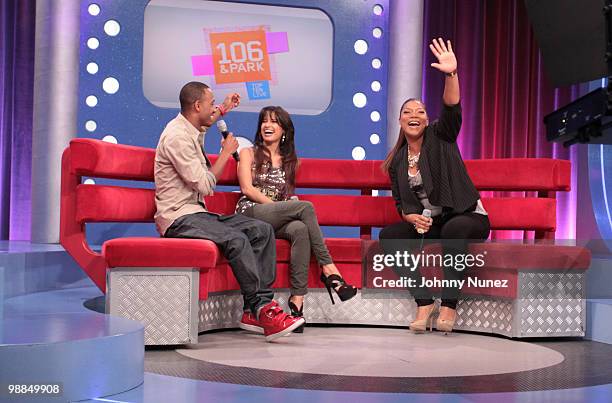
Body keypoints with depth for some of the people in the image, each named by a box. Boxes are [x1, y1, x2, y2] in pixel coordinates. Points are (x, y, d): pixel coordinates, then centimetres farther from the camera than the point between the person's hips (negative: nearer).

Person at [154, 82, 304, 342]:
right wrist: (226, 153, -5)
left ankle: (255, 309, -15)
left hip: (197, 213, 10)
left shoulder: (189, 131, 16)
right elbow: (204, 185, -17)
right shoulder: (176, 137, -15)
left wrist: (223, 111, 40)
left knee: (262, 230, -8)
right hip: (178, 218, -10)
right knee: (236, 239, -32)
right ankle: (261, 309, -24)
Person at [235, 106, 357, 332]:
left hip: (279, 220, 3)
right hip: (251, 214, -3)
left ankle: (297, 299, -42)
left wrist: (287, 208, 0)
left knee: (300, 229, -35)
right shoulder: (249, 153, 14)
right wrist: (275, 204, -11)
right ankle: (328, 269, -27)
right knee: (306, 207, -29)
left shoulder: (288, 160, 25)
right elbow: (247, 189, 0)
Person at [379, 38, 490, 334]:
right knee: (388, 236, -19)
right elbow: (400, 203, 11)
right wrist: (413, 218, -14)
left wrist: (451, 74, -41)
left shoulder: (440, 137, -2)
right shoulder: (397, 161, 9)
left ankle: (449, 304, -28)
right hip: (426, 223, 5)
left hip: (467, 218, -4)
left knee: (453, 230, -39)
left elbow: (452, 109, -23)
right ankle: (423, 302, -23)